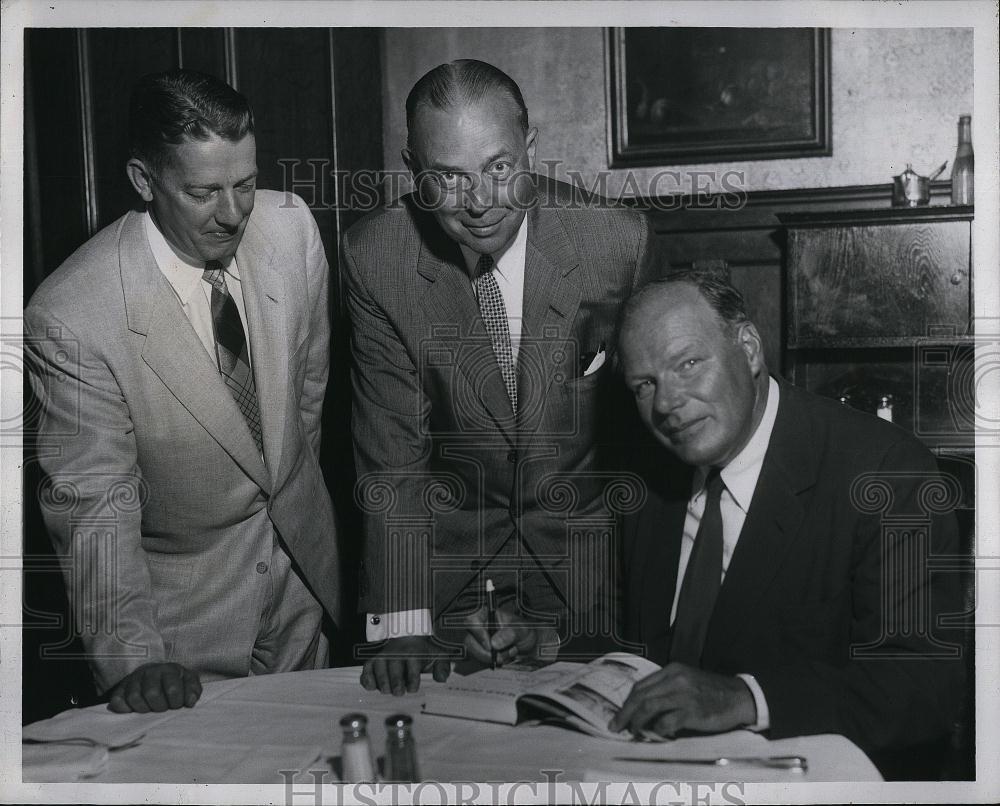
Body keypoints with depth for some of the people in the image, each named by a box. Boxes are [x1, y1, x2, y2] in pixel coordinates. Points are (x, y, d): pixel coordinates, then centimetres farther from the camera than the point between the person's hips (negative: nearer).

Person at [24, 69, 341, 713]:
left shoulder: (292, 227, -13)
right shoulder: (69, 317, -27)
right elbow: (93, 503, -22)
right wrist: (132, 656, -29)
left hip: (303, 564, 5)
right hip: (182, 602, -4)